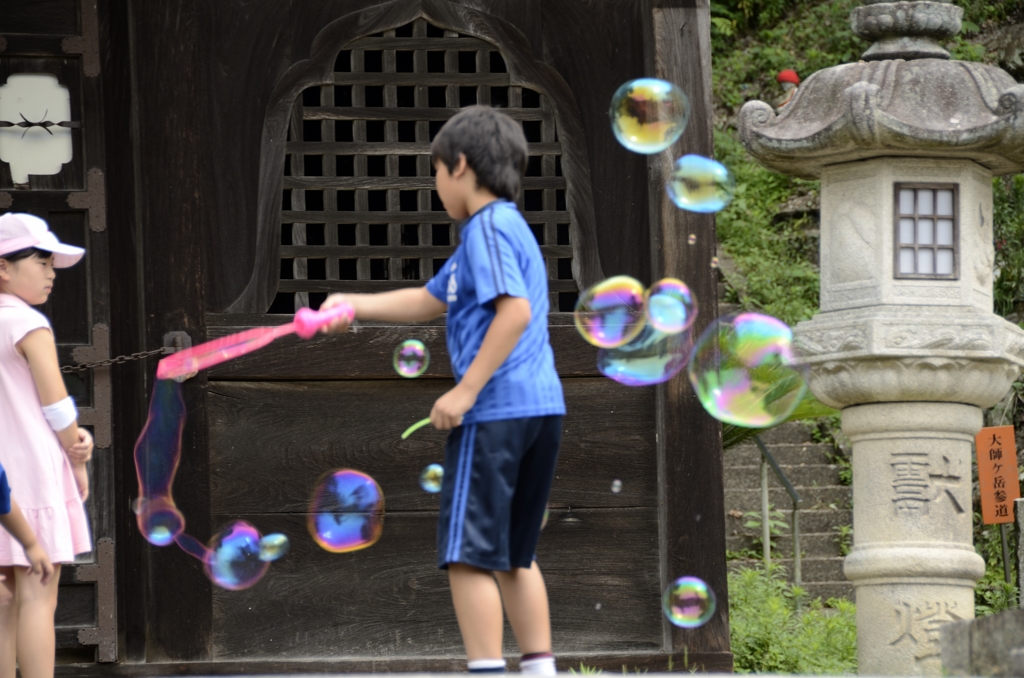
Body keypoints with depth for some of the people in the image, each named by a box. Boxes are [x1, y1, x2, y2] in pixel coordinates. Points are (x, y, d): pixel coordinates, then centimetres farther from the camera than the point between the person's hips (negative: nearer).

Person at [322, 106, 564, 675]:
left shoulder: (487, 228, -9)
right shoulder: (508, 227, 21)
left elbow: (515, 311, -22)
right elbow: (429, 302, 31)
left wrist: (467, 390, -21)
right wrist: (354, 305, 28)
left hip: (494, 413, -10)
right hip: (541, 409, 10)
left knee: (469, 554, -6)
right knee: (513, 555, 16)